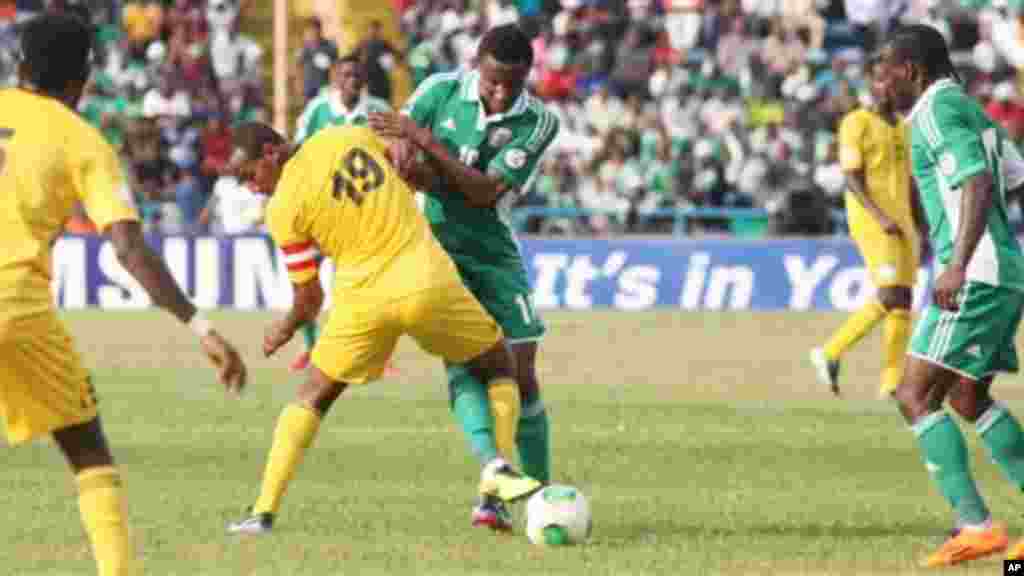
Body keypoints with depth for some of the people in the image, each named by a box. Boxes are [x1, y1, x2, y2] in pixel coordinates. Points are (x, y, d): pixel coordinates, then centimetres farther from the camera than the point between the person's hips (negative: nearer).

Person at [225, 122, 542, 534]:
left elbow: (309, 299, 6)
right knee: (499, 366, 23)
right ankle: (498, 468, 2)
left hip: (363, 299, -2)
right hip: (428, 283, 2)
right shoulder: (349, 136, 5)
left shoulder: (283, 208, -2)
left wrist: (284, 330, 25)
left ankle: (264, 512, 9)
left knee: (313, 396, 18)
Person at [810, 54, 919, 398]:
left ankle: (892, 383, 4)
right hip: (871, 222, -8)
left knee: (905, 302, 1)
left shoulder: (902, 128, 17)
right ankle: (831, 353, -6)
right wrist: (880, 217, -24)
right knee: (890, 296, -18)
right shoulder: (856, 123, -6)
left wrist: (921, 234, 16)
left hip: (901, 224, 8)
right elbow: (852, 178, -13)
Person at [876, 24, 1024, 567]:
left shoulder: (938, 109, -11)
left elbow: (979, 182, -24)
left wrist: (958, 264, -34)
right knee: (968, 397, 22)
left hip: (976, 276, -10)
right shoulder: (965, 106, 18)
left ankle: (975, 526, -18)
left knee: (915, 397, -11)